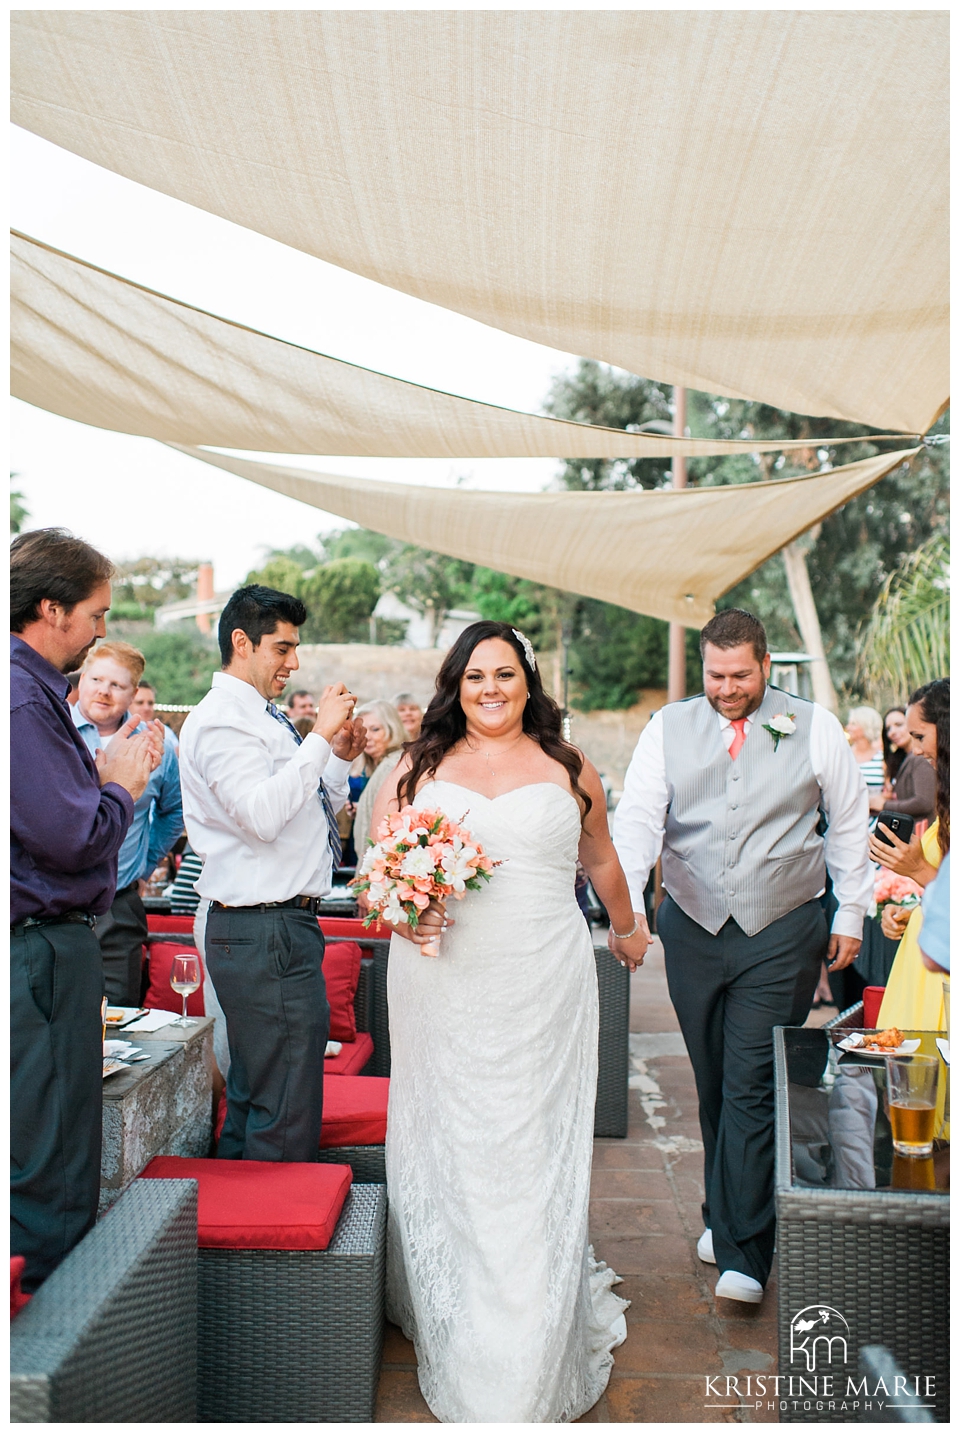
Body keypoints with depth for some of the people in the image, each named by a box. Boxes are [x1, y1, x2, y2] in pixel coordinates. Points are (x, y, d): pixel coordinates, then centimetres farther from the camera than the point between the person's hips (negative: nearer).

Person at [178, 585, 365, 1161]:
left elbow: (306, 811, 23)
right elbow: (261, 815, -27)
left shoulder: (263, 718, 16)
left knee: (253, 1095, 19)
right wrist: (320, 736, -22)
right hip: (266, 934, -10)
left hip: (283, 925, 10)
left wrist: (340, 759, 8)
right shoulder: (220, 720, -13)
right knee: (288, 1119, -5)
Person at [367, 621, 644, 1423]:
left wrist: (627, 929, 33)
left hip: (544, 989, 0)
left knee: (535, 1153, 3)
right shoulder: (419, 768, 7)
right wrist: (401, 908, -15)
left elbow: (600, 861, 22)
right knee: (446, 1145, 6)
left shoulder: (568, 770, 9)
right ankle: (450, 1327, 24)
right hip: (443, 989, 1)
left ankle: (532, 1363, 16)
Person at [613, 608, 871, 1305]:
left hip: (783, 934, -2)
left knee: (752, 1087, -5)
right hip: (693, 928, 3)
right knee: (714, 1084, 13)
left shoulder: (816, 728, 0)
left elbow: (849, 825, 7)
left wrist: (851, 915, 7)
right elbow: (638, 818, -5)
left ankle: (742, 1251, 3)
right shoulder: (668, 728, 2)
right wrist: (627, 904, -19)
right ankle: (728, 1213, 31)